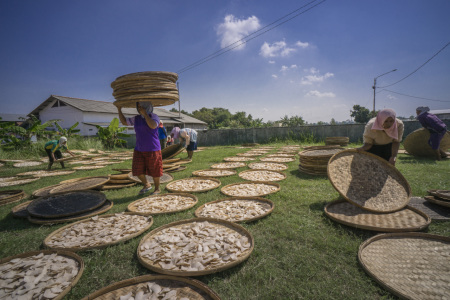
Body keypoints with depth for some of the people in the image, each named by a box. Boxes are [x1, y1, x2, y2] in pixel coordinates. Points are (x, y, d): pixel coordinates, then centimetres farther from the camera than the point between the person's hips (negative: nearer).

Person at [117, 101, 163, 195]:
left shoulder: (154, 116, -8)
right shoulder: (136, 119, 7)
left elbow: (153, 126, -29)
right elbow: (124, 121, 17)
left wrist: (145, 113, -26)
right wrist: (119, 109, 7)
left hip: (153, 150, -5)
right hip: (139, 150, 6)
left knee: (154, 170, 3)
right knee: (138, 170, 5)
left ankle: (157, 188, 22)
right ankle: (147, 185, 28)